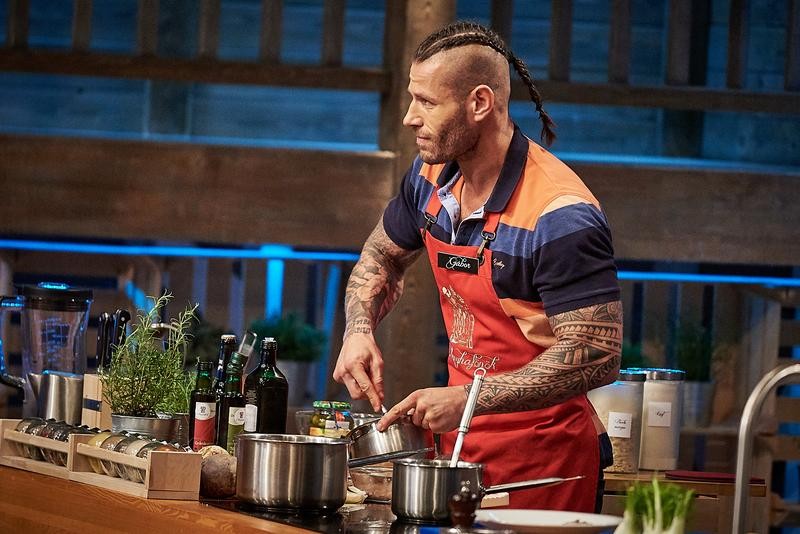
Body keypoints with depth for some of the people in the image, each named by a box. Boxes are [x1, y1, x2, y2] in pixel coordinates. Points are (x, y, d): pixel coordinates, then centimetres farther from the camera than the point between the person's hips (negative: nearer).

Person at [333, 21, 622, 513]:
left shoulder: (559, 217, -24)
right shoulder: (432, 178, 1)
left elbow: (598, 356, -27)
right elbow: (382, 257, 20)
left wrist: (468, 399, -28)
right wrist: (359, 331, -1)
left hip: (544, 460, -7)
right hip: (462, 441, 7)